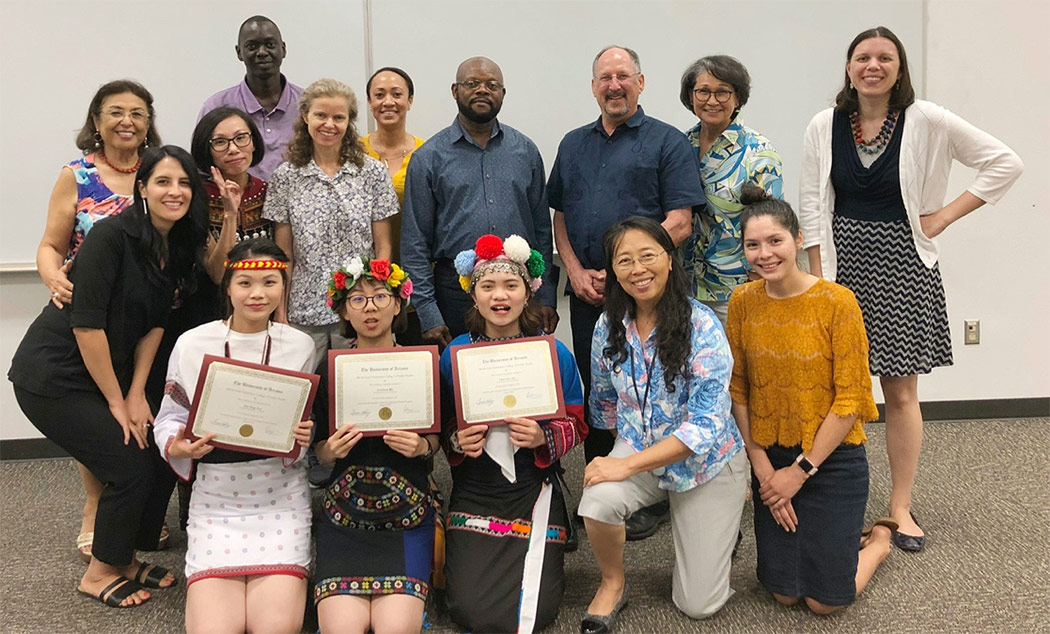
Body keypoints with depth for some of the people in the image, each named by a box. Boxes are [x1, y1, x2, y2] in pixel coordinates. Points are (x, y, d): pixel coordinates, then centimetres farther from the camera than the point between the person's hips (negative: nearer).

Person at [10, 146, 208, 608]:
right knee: (131, 466, -10)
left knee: (163, 456, 2)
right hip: (52, 378, -7)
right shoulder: (112, 235, -22)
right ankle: (100, 573, 13)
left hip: (107, 374, 8)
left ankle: (125, 558, 24)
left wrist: (136, 394, -4)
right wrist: (117, 402, -16)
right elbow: (86, 325, -23)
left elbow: (153, 324, 4)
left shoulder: (177, 247, 1)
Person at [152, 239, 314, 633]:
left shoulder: (300, 346, 1)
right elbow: (170, 419, 7)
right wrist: (177, 447, -15)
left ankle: (282, 583, 21)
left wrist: (305, 439, -12)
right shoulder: (192, 344, -2)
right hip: (216, 500, 0)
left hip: (280, 499, 0)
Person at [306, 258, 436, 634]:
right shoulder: (329, 371, 5)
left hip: (408, 507, 0)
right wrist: (331, 449, -10)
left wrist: (422, 446, -11)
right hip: (344, 508, 1)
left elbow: (438, 439, 11)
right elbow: (320, 449, 12)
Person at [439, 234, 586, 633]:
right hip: (474, 491, 1)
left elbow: (576, 424, 1)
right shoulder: (454, 354, -1)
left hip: (534, 487, -1)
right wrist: (457, 441, -15)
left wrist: (543, 438, -20)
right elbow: (442, 425, 8)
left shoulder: (554, 354, -4)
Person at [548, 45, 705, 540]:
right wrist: (577, 272, -1)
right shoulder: (573, 145, 16)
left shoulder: (667, 142, -1)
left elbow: (679, 224, -9)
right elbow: (560, 217, 16)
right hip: (587, 294, 5)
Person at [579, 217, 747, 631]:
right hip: (638, 450, 3)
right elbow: (604, 403, 9)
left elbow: (707, 425, -27)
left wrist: (628, 464, -30)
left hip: (707, 462, -3)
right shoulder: (609, 326, -8)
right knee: (599, 499, -32)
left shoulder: (701, 326, -22)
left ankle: (718, 529, 32)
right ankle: (612, 584, -1)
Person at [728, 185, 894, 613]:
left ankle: (878, 540, 32)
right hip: (772, 459, 4)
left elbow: (849, 401, -15)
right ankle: (834, 539, 38)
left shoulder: (837, 302, -16)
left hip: (832, 459, -3)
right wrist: (762, 466, -7)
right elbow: (737, 390, -2)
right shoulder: (743, 301, -5)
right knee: (783, 593, 9)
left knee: (825, 600, 3)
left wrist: (801, 469, -13)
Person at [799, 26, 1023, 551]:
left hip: (900, 267, -1)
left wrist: (944, 216, -4)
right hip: (844, 266, 1)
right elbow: (811, 205, 3)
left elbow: (1005, 163, 1)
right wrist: (819, 277, -3)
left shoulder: (927, 122, -3)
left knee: (901, 393, 4)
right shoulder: (825, 126, 2)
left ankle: (901, 507, 16)